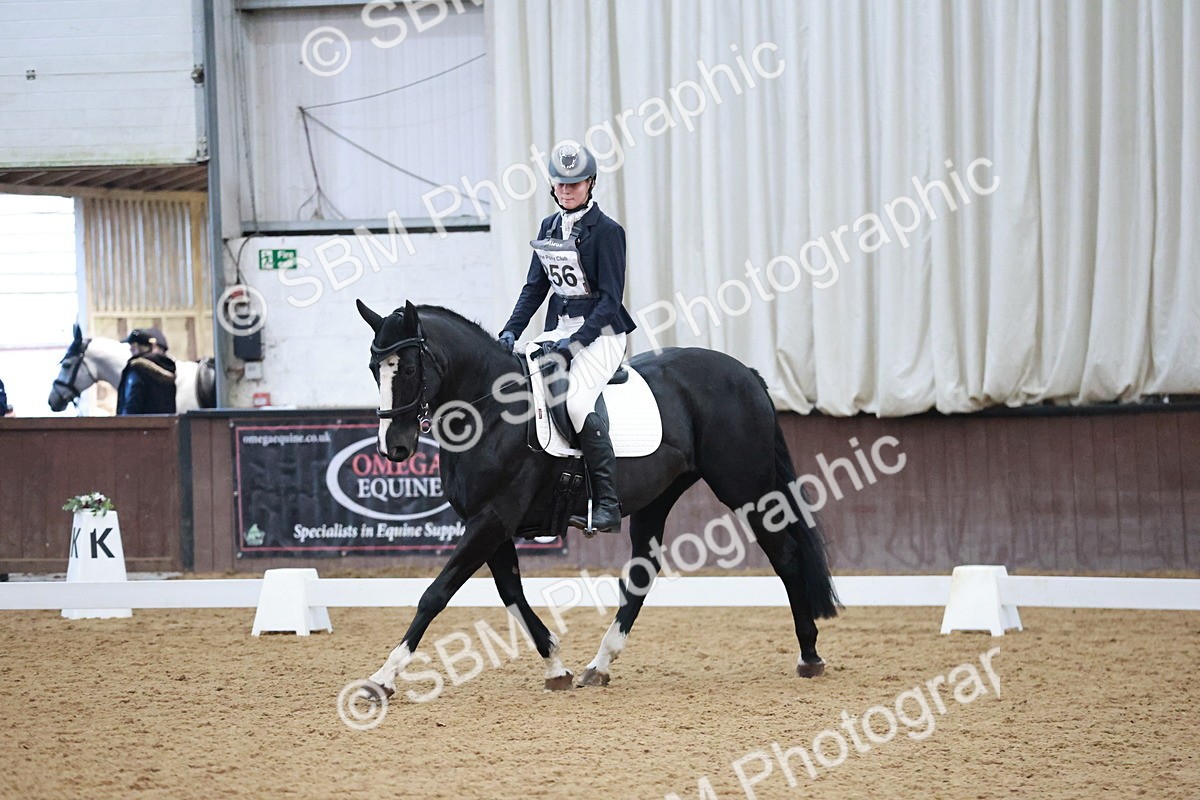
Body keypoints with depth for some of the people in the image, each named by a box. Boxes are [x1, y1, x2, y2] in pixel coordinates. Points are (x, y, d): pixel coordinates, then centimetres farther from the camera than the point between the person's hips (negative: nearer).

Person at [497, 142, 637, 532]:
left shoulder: (606, 231, -10)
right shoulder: (549, 228, 11)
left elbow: (609, 300, -14)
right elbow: (535, 287, 14)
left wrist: (574, 342, -23)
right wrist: (511, 331, 0)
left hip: (600, 332, -8)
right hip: (558, 330, 8)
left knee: (576, 398, -28)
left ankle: (607, 505, -26)